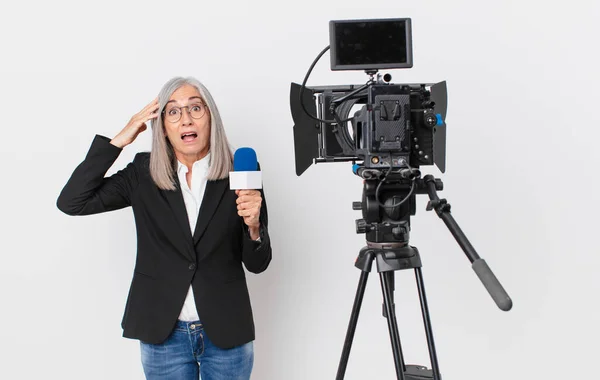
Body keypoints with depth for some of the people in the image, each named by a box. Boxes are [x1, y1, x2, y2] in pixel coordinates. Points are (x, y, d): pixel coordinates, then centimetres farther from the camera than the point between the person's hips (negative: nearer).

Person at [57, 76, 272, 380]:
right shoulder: (143, 174, -2)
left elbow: (257, 264, -1)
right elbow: (71, 202, -10)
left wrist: (253, 225, -22)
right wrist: (119, 141, -13)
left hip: (226, 333, 0)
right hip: (163, 334, 0)